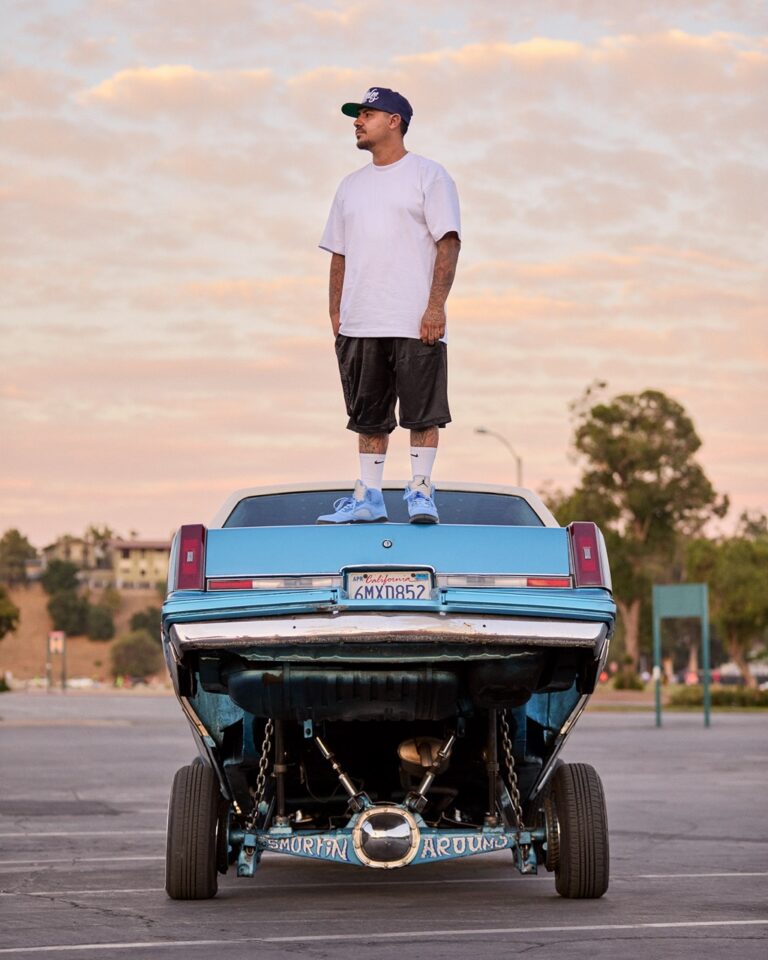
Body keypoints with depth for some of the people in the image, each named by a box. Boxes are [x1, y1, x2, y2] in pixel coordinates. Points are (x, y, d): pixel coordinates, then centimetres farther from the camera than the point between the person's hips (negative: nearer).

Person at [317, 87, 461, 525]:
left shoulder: (429, 175, 0)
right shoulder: (351, 186, 19)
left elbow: (448, 242, -6)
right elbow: (339, 253, 20)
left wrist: (436, 306, -15)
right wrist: (335, 313, 10)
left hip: (417, 323, -6)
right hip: (360, 324, 6)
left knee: (423, 411, -4)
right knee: (369, 415, 8)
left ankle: (421, 490, 2)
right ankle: (369, 497, 13)